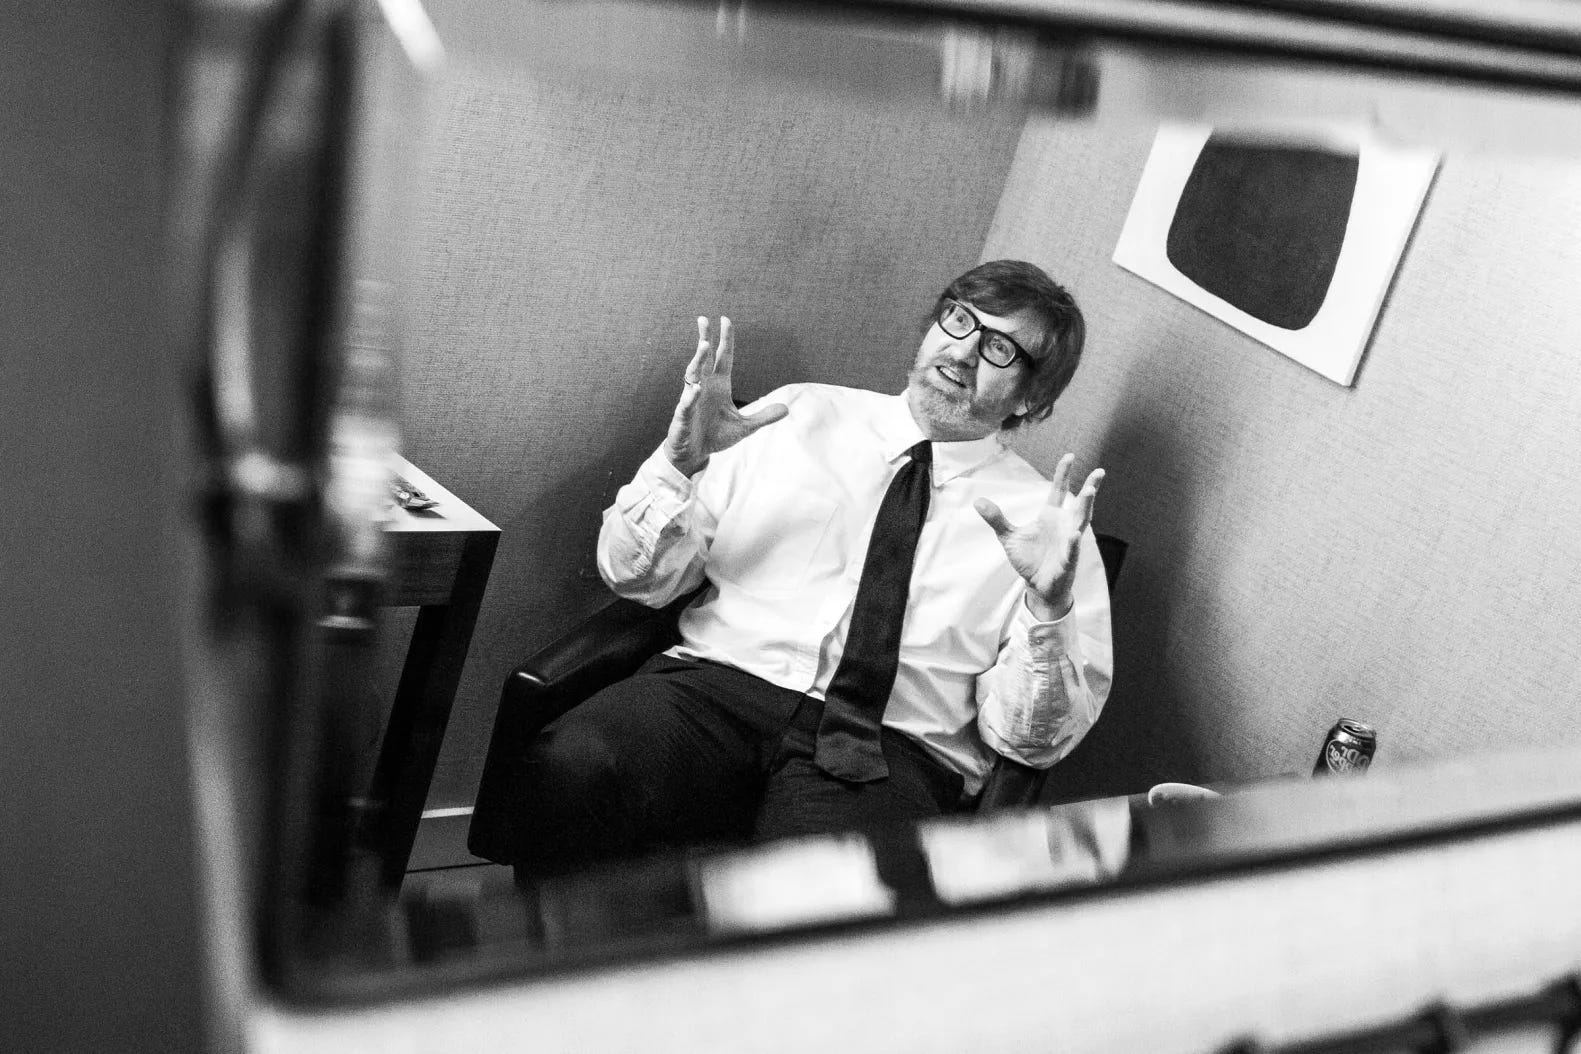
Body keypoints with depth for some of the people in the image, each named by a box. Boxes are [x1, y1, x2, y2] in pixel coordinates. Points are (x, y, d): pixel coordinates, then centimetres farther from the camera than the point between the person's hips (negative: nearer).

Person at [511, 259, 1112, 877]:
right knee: (568, 769, -28)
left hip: (890, 749, -2)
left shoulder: (1042, 514, 9)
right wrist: (678, 463, -7)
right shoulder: (799, 417, 13)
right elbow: (635, 577, 12)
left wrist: (1050, 606, -16)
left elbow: (1032, 739, 2)